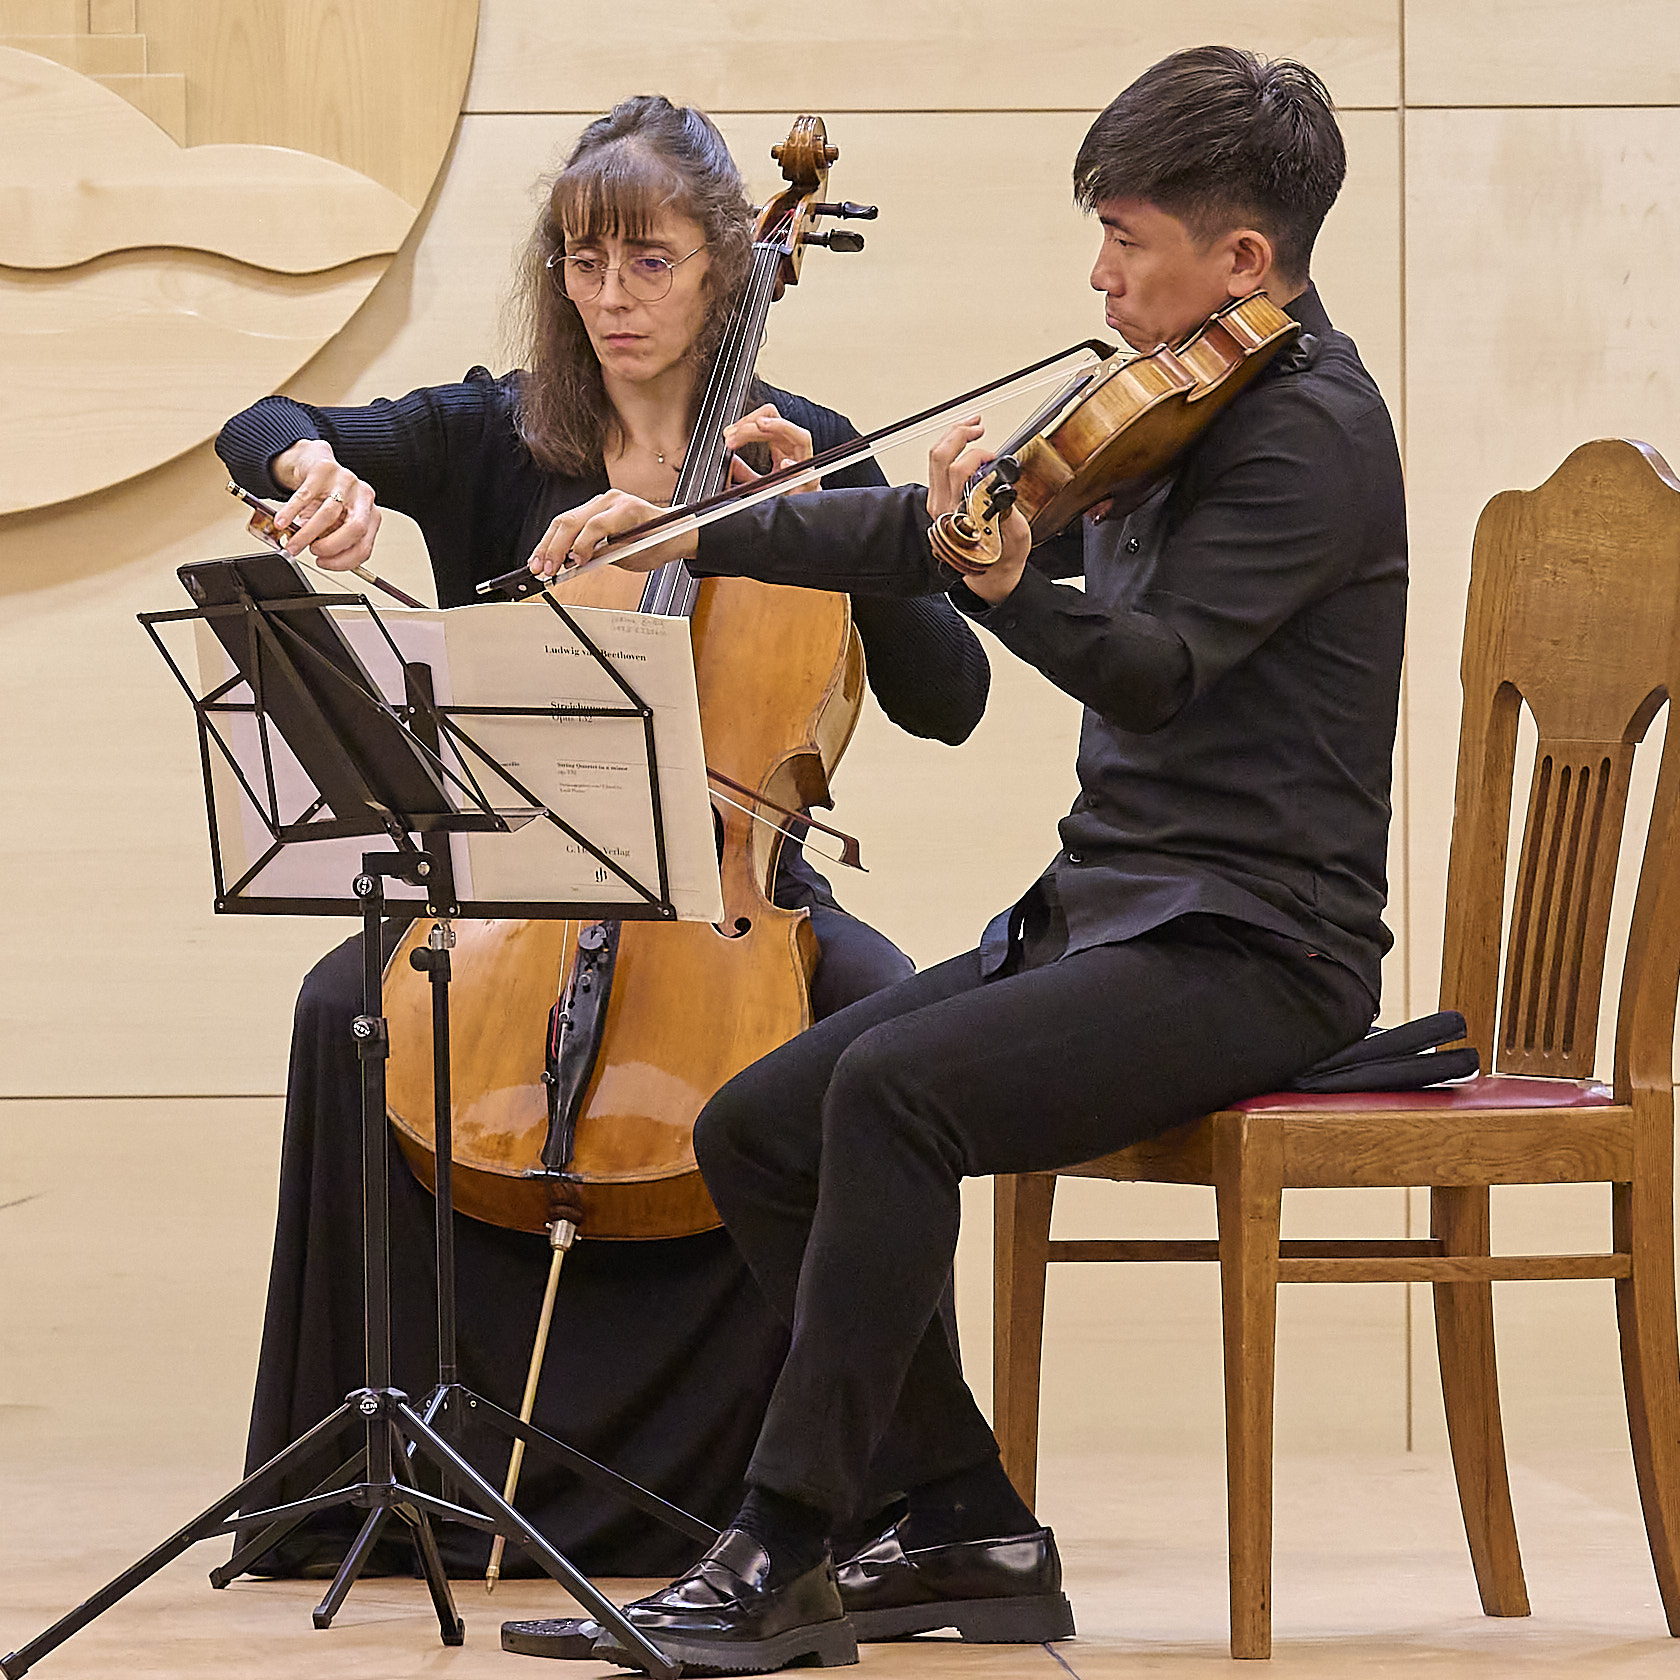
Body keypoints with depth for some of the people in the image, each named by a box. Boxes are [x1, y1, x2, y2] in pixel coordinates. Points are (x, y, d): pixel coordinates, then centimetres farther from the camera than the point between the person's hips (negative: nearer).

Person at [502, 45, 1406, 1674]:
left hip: (1245, 945, -9)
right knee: (753, 1129, -3)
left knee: (891, 1092, -31)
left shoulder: (1311, 428, -12)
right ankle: (970, 1531, 2)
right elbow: (922, 535, 23)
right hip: (1102, 914, 9)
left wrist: (1010, 589, -43)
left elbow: (1158, 668, -25)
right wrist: (701, 530, 16)